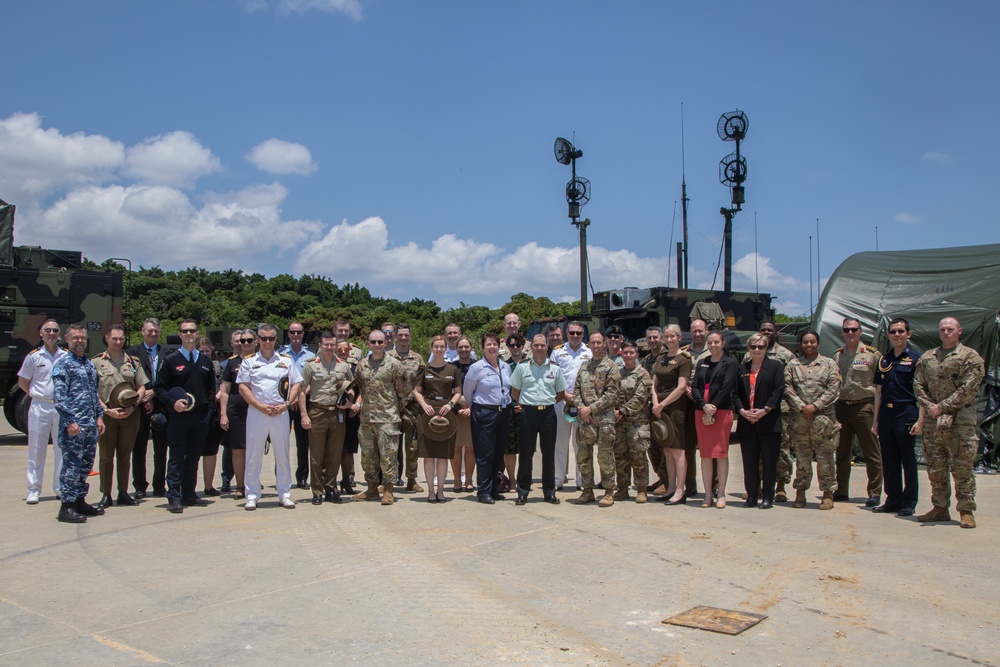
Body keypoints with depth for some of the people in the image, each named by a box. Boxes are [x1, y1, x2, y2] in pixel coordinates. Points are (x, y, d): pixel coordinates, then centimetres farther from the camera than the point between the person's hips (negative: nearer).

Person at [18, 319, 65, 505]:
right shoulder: (33, 356, 1)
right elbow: (22, 382, 9)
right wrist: (39, 395, 3)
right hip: (40, 408, -2)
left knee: (62, 449, 6)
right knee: (36, 450, 2)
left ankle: (61, 488, 15)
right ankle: (33, 490, 8)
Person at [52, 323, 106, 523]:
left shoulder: (90, 364, 17)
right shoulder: (62, 363, -6)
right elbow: (59, 396, -13)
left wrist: (99, 416, 15)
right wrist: (69, 421, -19)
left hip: (91, 425, 8)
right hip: (73, 425, -8)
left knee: (86, 465, 12)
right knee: (72, 465, -6)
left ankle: (80, 501, 22)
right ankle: (66, 506, 0)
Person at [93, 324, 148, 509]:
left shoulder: (133, 361, 11)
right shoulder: (97, 362, 3)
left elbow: (141, 388, 10)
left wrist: (132, 406, -6)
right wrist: (107, 410, -11)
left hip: (130, 415, 2)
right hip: (106, 415, -2)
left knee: (125, 456, 8)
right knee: (106, 456, 2)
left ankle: (123, 493, 16)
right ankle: (106, 495, 8)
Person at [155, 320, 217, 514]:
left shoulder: (206, 361, 12)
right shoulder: (171, 360, 1)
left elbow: (211, 388, 19)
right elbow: (159, 387, 0)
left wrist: (209, 406, 4)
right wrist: (172, 402, -16)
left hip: (201, 416, 4)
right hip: (179, 415, -4)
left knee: (193, 458, 10)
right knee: (176, 458, -2)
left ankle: (189, 495, 18)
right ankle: (174, 498, 0)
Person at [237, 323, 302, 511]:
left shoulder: (286, 360, 9)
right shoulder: (249, 361, 5)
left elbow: (296, 384, 9)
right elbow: (243, 387, 0)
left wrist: (286, 405, -6)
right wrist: (261, 406, -10)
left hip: (280, 414, 1)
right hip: (256, 413, -1)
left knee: (283, 455, 6)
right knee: (253, 456, 2)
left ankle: (284, 494, 15)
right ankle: (252, 495, 11)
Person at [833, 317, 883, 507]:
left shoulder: (872, 354, -4)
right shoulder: (837, 355, 11)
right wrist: (832, 409, 11)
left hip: (864, 407, -5)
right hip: (841, 406, 5)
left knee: (871, 453, 1)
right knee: (842, 452, 12)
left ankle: (875, 493, 9)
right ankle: (842, 490, 21)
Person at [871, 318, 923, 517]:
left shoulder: (915, 358, -2)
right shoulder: (884, 360, 13)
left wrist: (920, 420, -14)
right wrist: (876, 420, 13)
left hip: (906, 413, -5)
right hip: (886, 414, 5)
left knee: (908, 461, 2)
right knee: (889, 461, 10)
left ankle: (909, 503, 11)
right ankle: (893, 500, 20)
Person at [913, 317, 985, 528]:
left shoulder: (970, 357, -1)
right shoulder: (926, 358, 13)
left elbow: (967, 389, -10)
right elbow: (918, 385, 9)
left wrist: (942, 407, -13)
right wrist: (929, 405, -7)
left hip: (960, 420, -4)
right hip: (932, 420, 5)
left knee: (962, 467, -2)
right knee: (935, 467, 9)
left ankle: (966, 511, 7)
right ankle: (940, 507, 19)